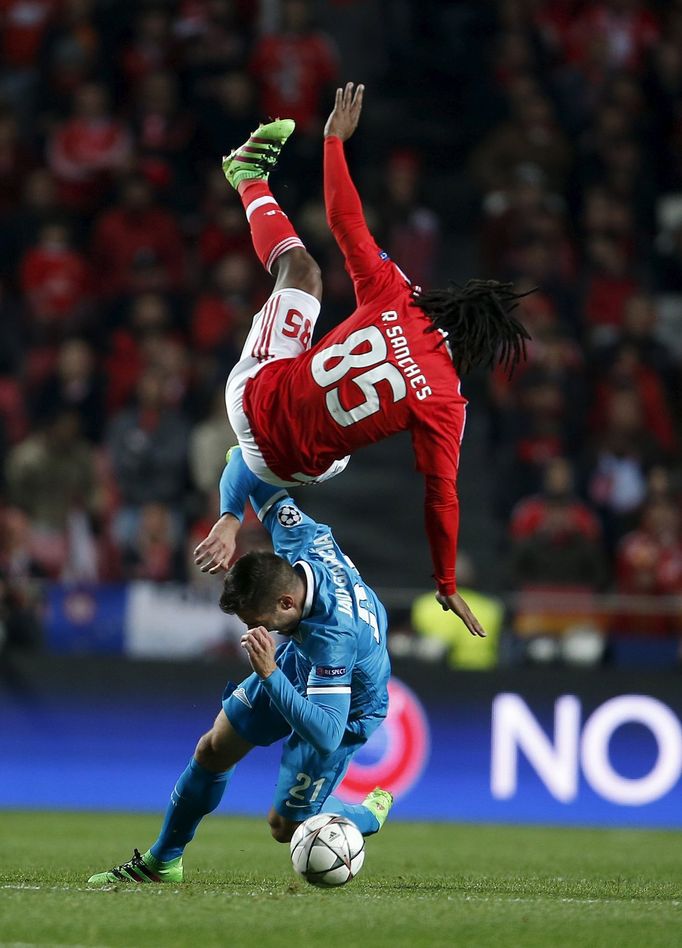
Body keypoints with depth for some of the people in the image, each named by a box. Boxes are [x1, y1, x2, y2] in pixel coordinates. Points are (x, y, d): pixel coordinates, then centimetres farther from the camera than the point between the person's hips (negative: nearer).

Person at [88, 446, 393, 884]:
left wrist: (270, 676, -52)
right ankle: (161, 862, 26)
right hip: (299, 662, 7)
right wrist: (230, 519, -36)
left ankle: (371, 814, 30)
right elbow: (245, 461, -18)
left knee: (286, 826, 0)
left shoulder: (335, 636, -46)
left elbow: (326, 734, -46)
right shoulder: (301, 537, -29)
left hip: (343, 707, -7)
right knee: (213, 749, 8)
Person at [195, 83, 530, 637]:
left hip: (254, 393, 2)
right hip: (289, 467, -2)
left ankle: (252, 179, 48)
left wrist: (335, 138, 3)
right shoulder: (444, 402, -25)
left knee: (300, 266, 22)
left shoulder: (393, 299, -20)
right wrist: (448, 588, -7)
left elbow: (345, 222, -11)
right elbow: (442, 498, -19)